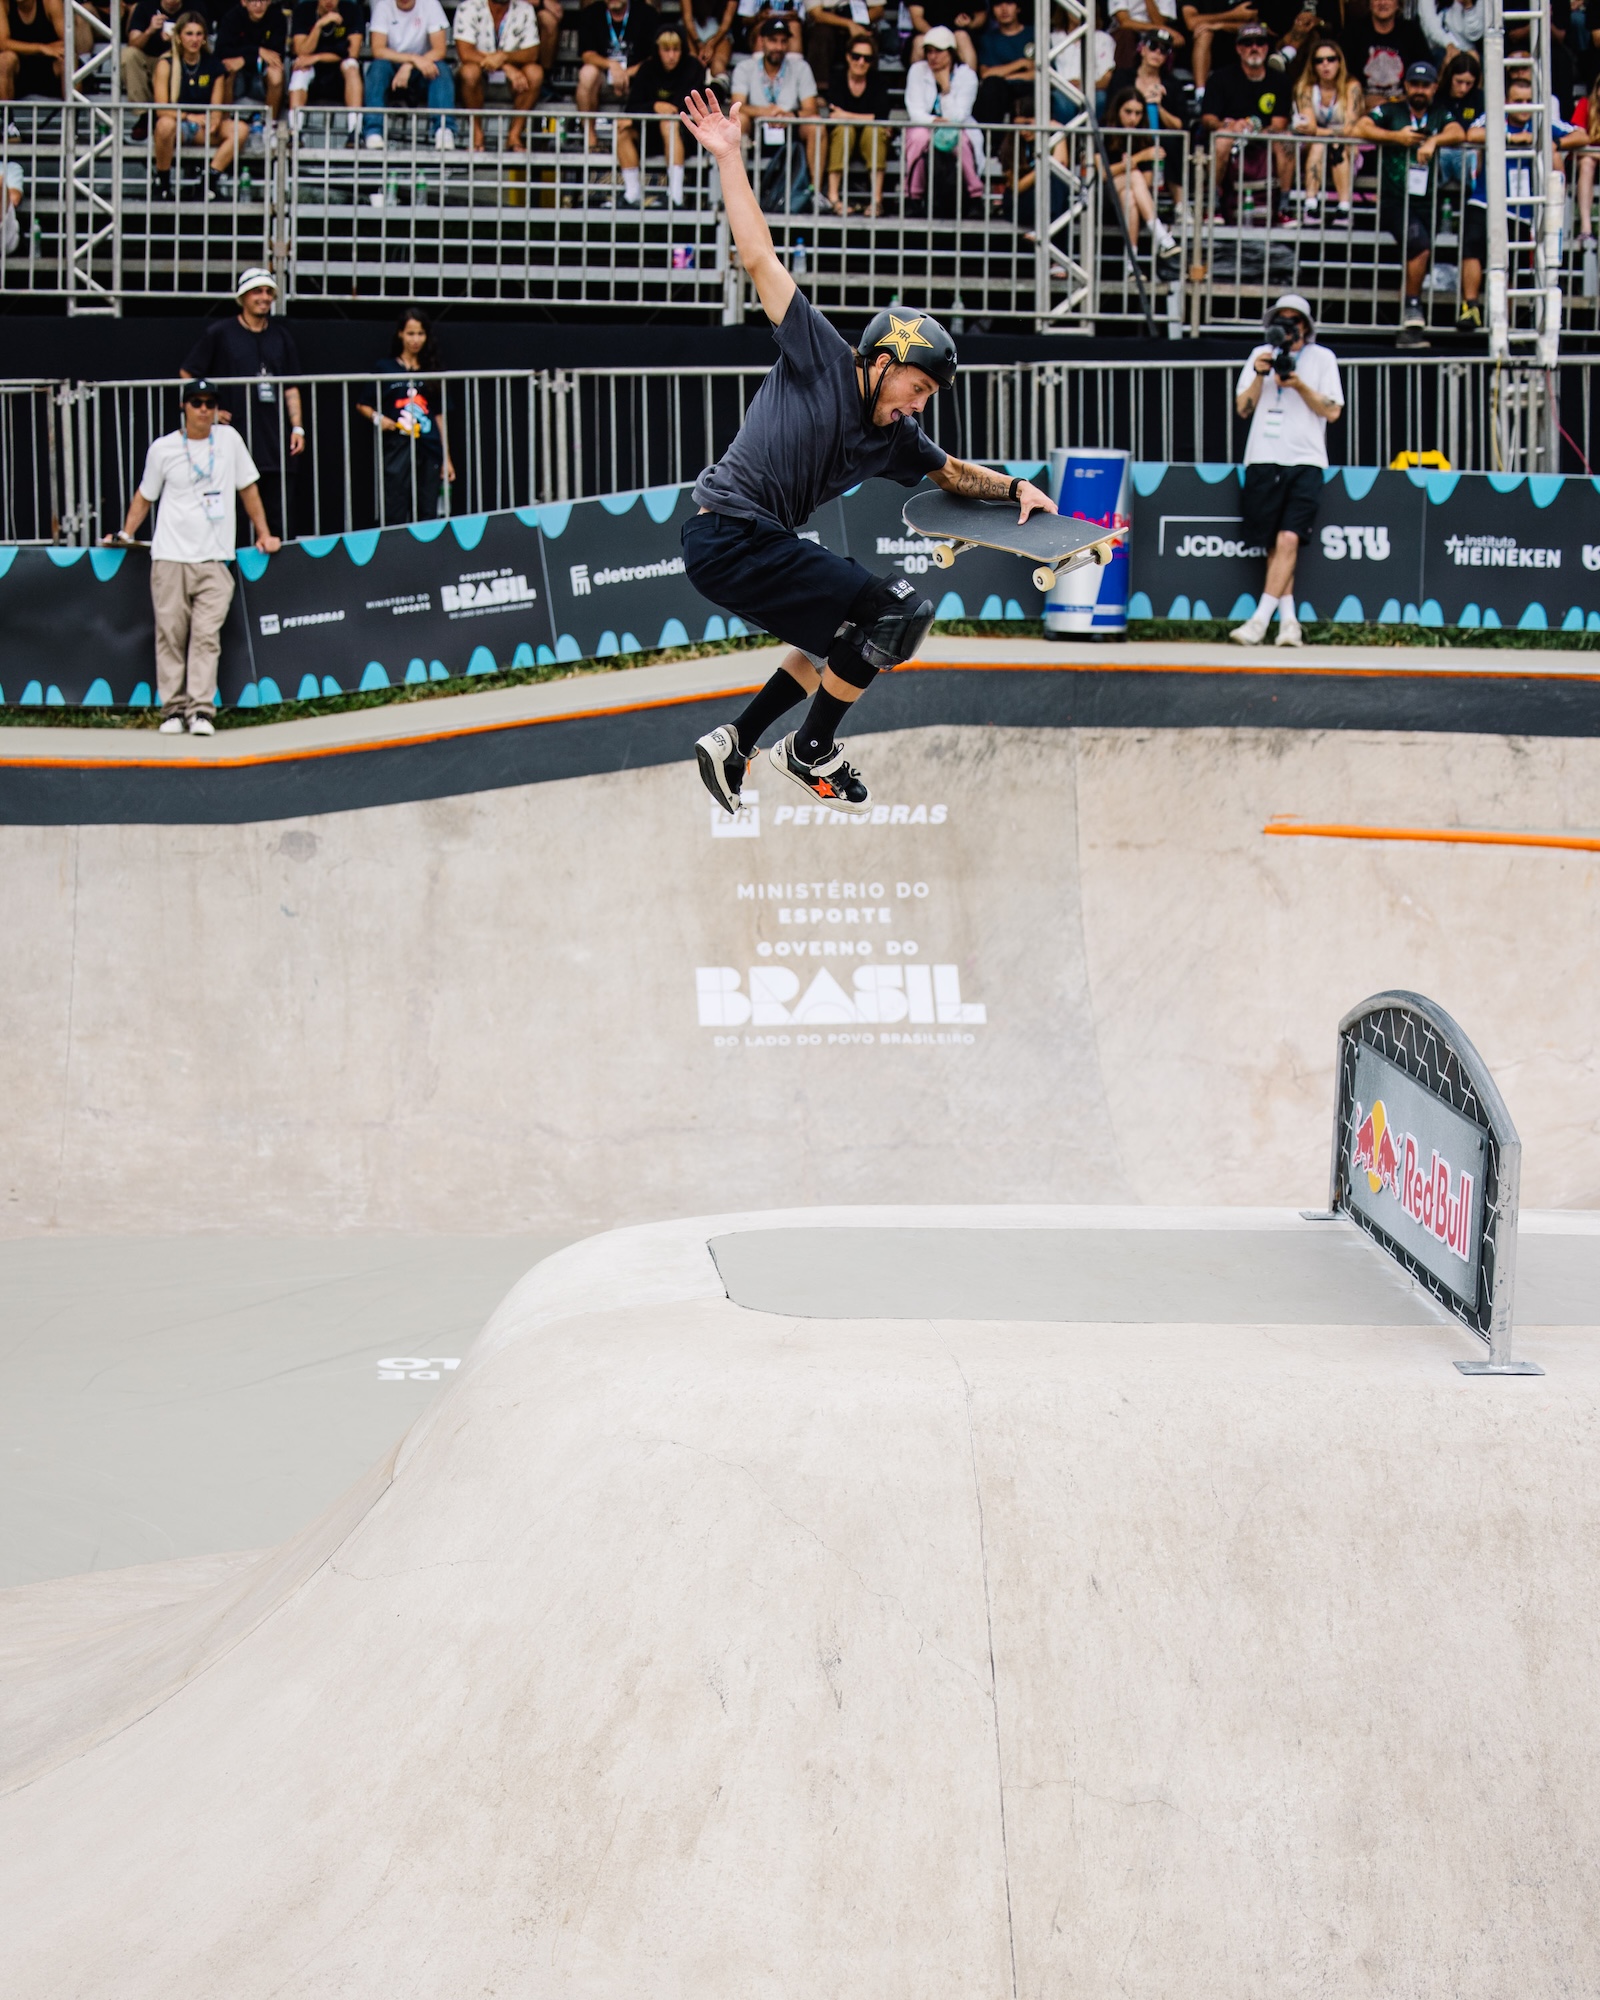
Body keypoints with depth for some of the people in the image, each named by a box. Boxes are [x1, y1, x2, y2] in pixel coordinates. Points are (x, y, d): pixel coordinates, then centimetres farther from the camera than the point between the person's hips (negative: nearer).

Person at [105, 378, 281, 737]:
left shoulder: (229, 439, 9)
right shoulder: (163, 448, 6)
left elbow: (247, 488, 17)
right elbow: (145, 495, 17)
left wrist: (263, 534, 16)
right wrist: (126, 534, 8)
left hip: (215, 559, 0)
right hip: (170, 557, 0)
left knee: (206, 635, -9)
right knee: (170, 634, -2)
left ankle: (201, 710, -12)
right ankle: (173, 709, 2)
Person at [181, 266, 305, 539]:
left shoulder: (281, 336, 14)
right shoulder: (219, 333, 2)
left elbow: (291, 387, 16)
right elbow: (186, 374, 5)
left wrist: (297, 426, 6)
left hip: (273, 442, 4)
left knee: (279, 521, 2)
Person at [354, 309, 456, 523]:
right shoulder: (386, 369, 5)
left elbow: (439, 416, 12)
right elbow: (362, 405, 9)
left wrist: (447, 458, 9)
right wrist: (377, 417, -12)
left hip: (429, 451, 3)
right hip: (397, 448, -3)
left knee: (427, 517, 3)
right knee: (394, 516, -8)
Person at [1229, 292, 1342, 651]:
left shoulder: (1322, 358, 9)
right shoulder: (1260, 355, 14)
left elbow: (1333, 411, 2)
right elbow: (1242, 407, 10)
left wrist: (1299, 385, -9)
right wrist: (1259, 376, -6)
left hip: (1306, 462, -2)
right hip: (1263, 459, 2)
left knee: (1288, 540, -15)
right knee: (1274, 544, 1)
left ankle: (1260, 620, -19)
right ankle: (1288, 619, 4)